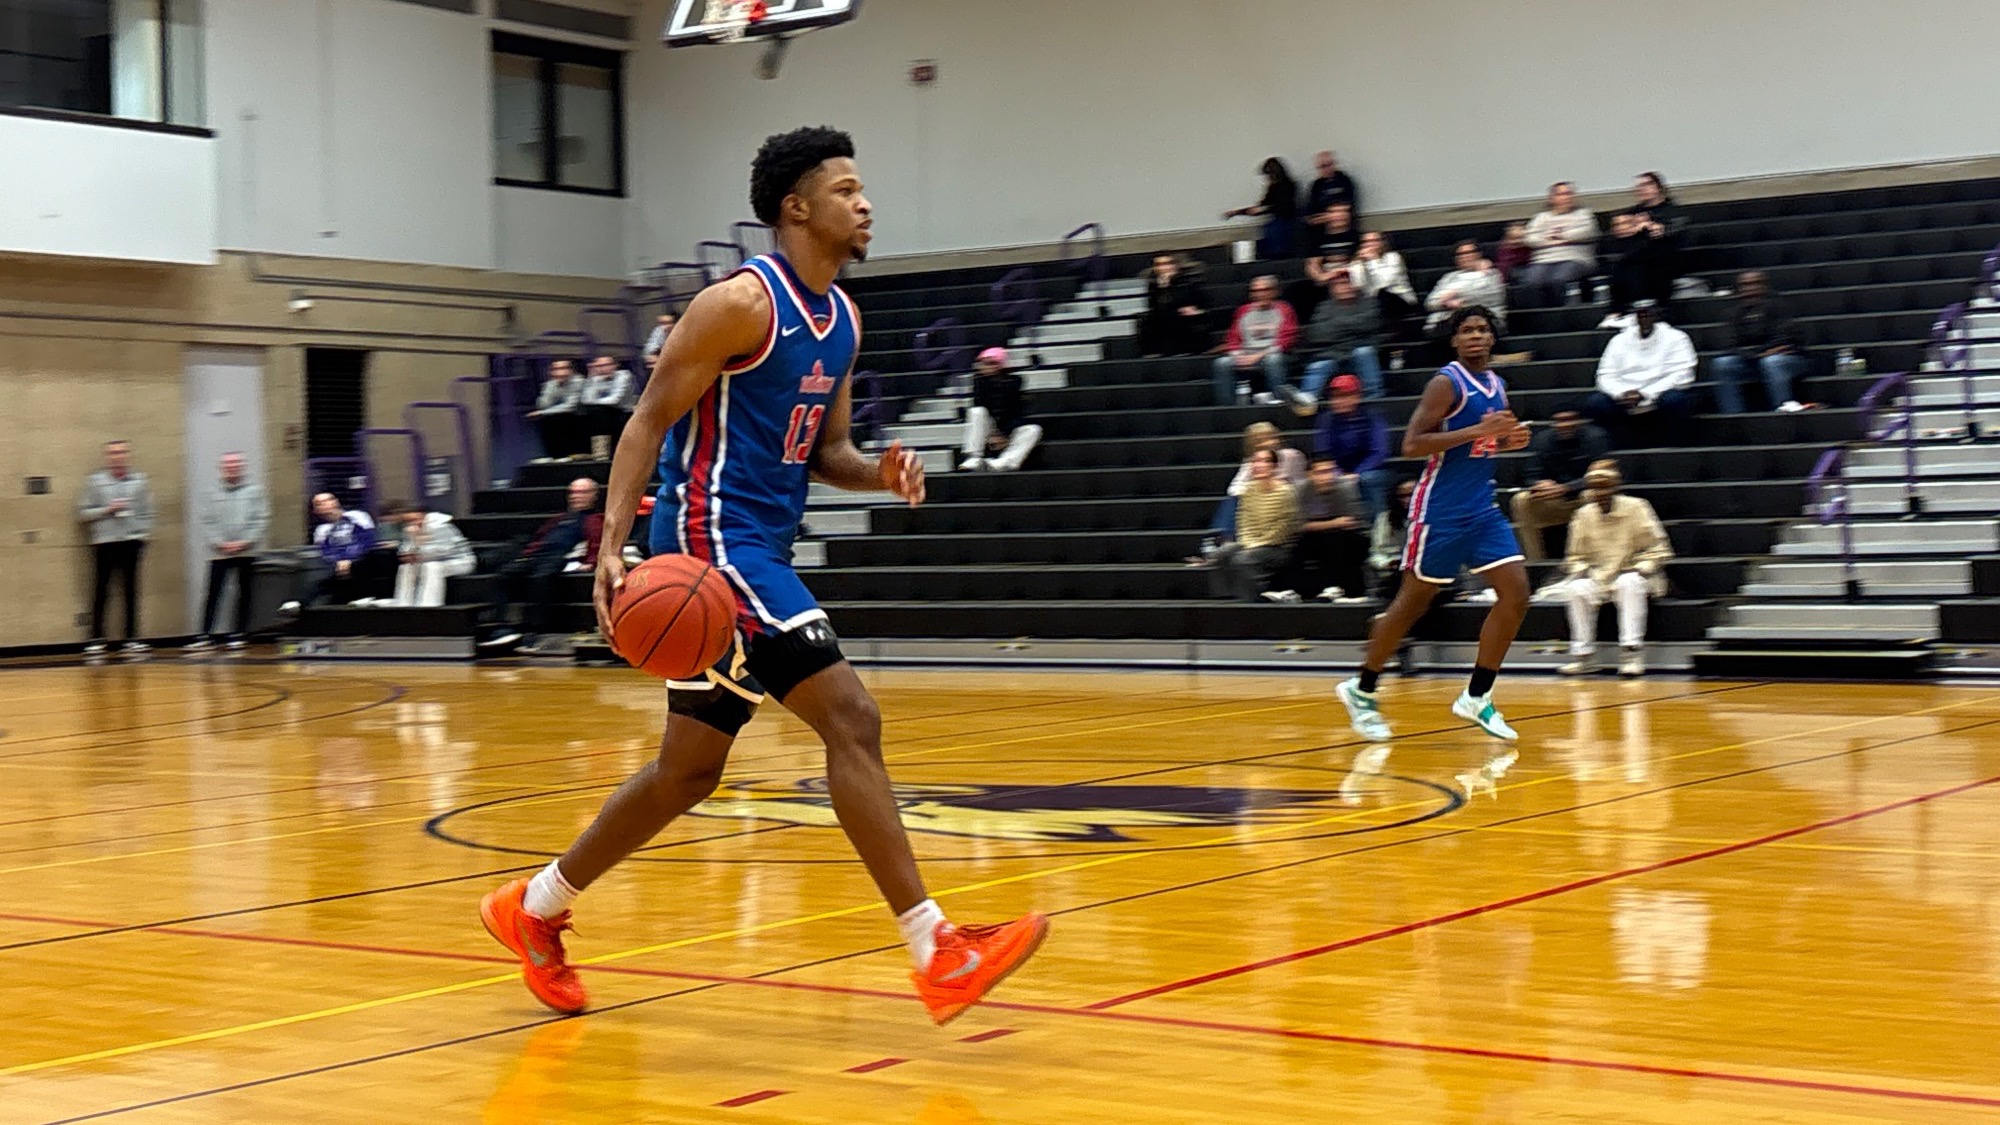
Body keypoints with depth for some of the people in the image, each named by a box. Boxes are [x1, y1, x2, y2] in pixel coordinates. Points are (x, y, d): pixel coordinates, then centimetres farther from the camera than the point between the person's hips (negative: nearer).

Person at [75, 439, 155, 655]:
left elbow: (147, 512, 9)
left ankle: (132, 639, 10)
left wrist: (143, 535, -1)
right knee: (100, 592, -1)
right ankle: (96, 639, 4)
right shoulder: (94, 481, 3)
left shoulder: (140, 481, 8)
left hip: (131, 542, 2)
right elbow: (83, 513, 2)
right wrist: (107, 510, -9)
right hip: (104, 543, -2)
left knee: (131, 591, 5)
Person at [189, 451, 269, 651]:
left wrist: (245, 542, -11)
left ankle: (239, 635, 13)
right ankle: (205, 636, -5)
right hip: (219, 553, 0)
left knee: (245, 594, 5)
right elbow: (207, 522, 3)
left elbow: (261, 520, -2)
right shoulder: (213, 494, 7)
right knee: (213, 594, -4)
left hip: (247, 552, 0)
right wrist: (219, 543, -10)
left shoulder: (255, 490, 4)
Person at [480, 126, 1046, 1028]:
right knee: (851, 718, -15)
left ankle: (535, 908, 30)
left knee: (691, 768, 16)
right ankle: (935, 950, -14)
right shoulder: (743, 302, -13)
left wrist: (880, 472, -2)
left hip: (761, 553, 10)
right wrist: (614, 543, -24)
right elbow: (649, 420, -13)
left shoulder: (841, 320, 13)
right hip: (714, 542, -10)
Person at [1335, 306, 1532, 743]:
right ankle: (1361, 691, 16)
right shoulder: (1447, 383, -12)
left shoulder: (1496, 386, 12)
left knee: (1515, 591, -4)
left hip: (1482, 507, 7)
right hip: (1440, 509, -7)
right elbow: (1412, 444, -20)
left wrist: (1508, 440, 5)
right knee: (1414, 600, 0)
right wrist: (1476, 431, -25)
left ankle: (1477, 698, 3)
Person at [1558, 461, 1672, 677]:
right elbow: (1577, 556, 13)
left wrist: (1642, 569, -19)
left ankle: (1631, 652, -33)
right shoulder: (1584, 515, 2)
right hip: (1600, 579, 3)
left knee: (1629, 584, -36)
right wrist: (1579, 571, -8)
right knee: (1576, 589, -25)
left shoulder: (1635, 508, -7)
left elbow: (1657, 548, -4)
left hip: (1633, 576, -3)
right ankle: (1582, 654, -18)